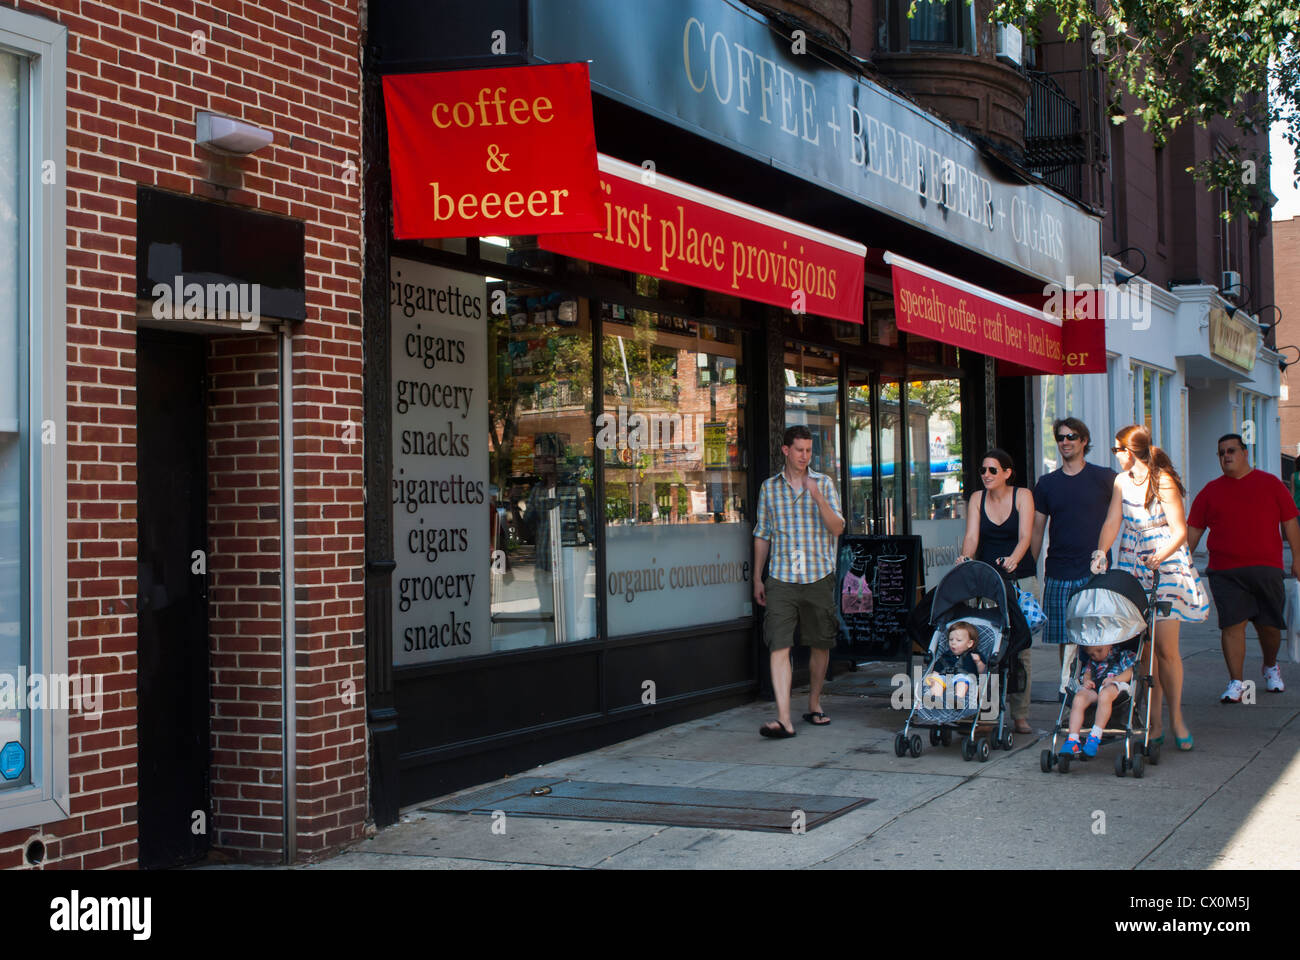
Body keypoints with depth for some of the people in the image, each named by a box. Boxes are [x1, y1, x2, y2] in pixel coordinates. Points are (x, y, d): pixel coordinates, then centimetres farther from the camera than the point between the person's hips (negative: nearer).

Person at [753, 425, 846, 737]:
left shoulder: (823, 483, 5)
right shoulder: (769, 487, 8)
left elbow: (837, 529, -3)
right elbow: (762, 535, 14)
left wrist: (817, 497, -17)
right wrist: (757, 579, 11)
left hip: (819, 576, 1)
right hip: (781, 578, 0)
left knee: (821, 644, 9)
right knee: (779, 646, -12)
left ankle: (814, 705, 28)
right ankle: (783, 718, -17)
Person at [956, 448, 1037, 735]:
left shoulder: (1022, 495, -1)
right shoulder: (977, 498, 7)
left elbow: (1025, 536, -13)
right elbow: (971, 535, -5)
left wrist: (1012, 560, -32)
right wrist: (966, 557, -26)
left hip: (1020, 578, -2)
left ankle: (1020, 714, 2)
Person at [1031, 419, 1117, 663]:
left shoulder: (1105, 478, 3)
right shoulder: (1046, 483, 11)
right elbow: (1036, 530, 14)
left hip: (1095, 571, -2)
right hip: (1058, 575, 3)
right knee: (1064, 639, 3)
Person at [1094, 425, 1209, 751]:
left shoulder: (1163, 482, -9)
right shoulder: (1122, 481, 9)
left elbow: (1180, 532, -9)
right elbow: (1112, 522, 3)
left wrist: (1159, 557, -23)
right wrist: (1101, 552, -13)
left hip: (1166, 565, -5)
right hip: (1132, 567, 5)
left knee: (1166, 648, -6)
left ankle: (1176, 718, 9)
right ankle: (1154, 722, 4)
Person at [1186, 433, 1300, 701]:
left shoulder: (1270, 484, 8)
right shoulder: (1211, 491, 11)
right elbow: (1193, 529, 11)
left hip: (1266, 568, 0)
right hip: (1225, 572, 0)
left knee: (1269, 625, 6)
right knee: (1232, 624, -7)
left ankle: (1271, 667, 34)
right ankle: (1235, 683, -3)